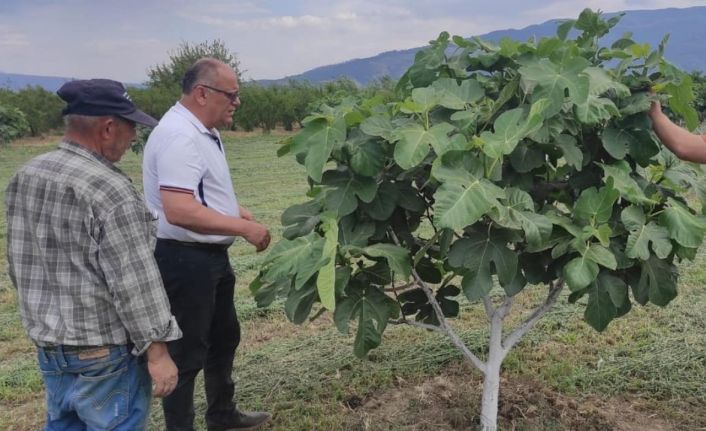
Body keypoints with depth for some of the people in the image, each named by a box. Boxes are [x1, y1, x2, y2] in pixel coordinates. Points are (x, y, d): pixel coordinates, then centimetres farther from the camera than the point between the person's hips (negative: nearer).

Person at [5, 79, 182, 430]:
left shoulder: (24, 177, 3)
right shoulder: (110, 190, -22)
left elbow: (19, 263, 12)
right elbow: (134, 283, -22)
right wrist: (157, 351, -15)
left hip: (47, 344, 8)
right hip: (103, 354, -8)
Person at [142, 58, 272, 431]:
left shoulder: (202, 131, 11)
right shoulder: (179, 136, -23)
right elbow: (180, 211, -33)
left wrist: (239, 212, 8)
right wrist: (243, 228, -25)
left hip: (210, 256, 11)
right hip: (184, 260, -11)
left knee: (224, 337, 24)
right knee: (187, 353, 2)